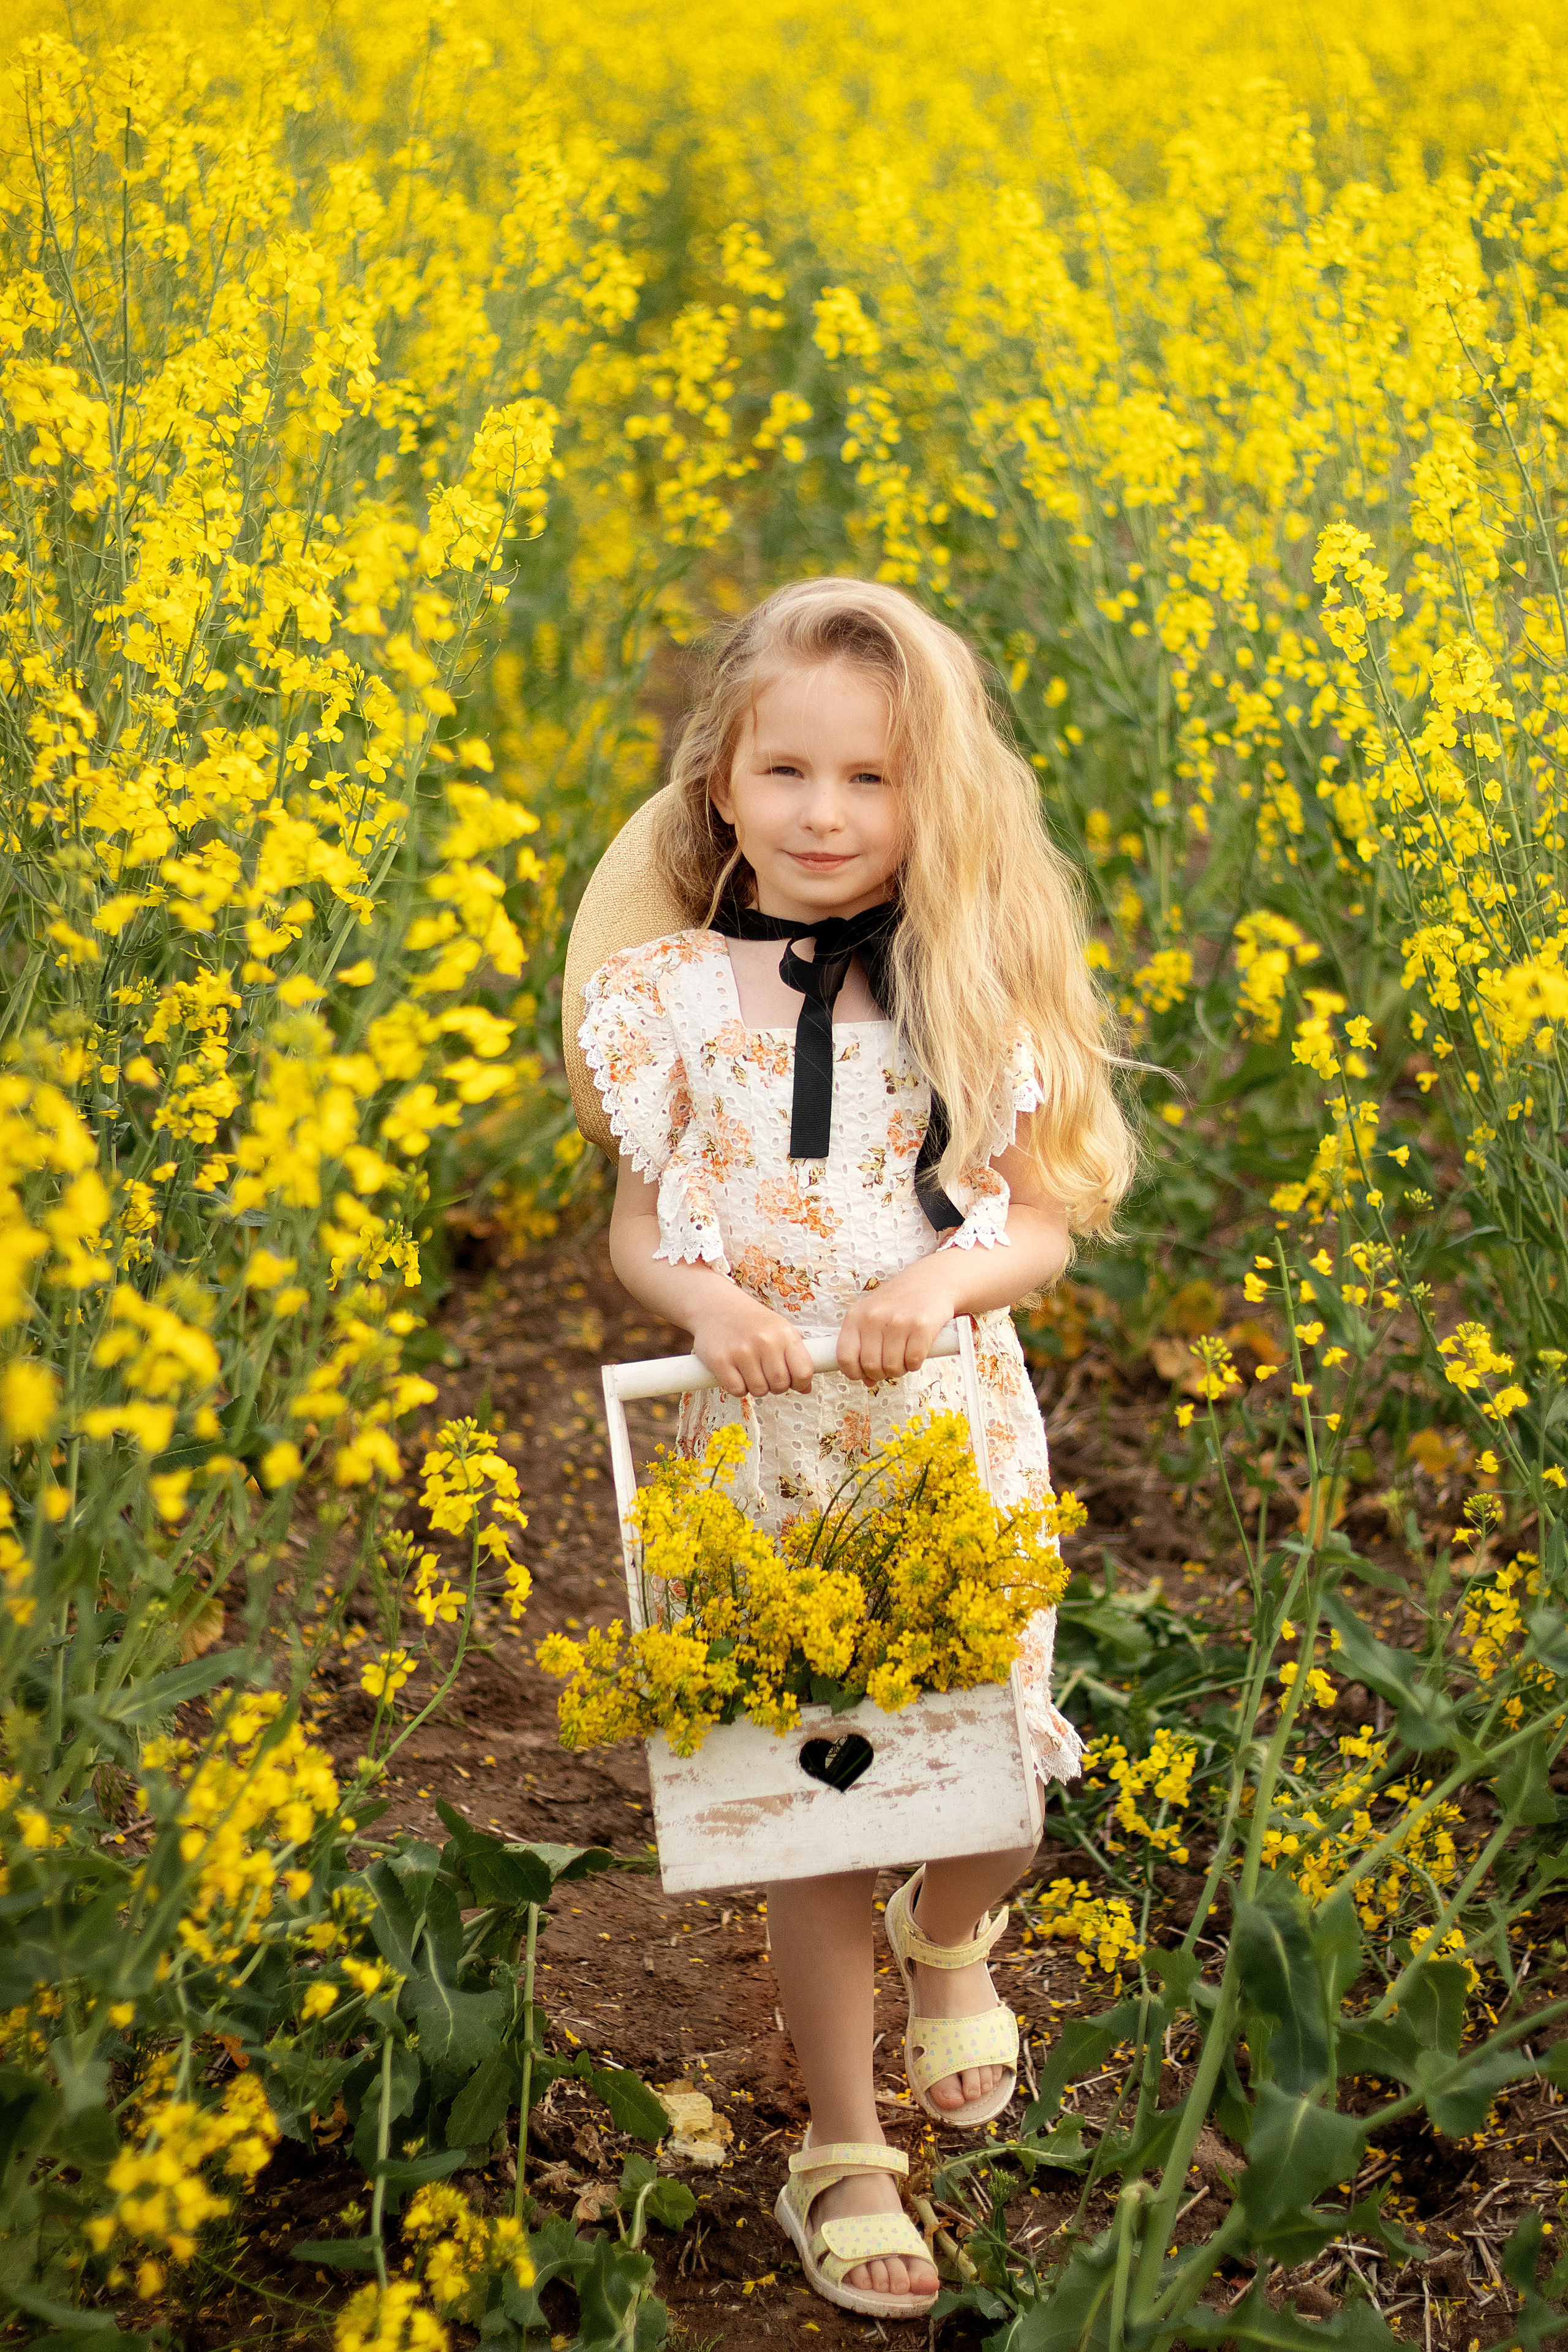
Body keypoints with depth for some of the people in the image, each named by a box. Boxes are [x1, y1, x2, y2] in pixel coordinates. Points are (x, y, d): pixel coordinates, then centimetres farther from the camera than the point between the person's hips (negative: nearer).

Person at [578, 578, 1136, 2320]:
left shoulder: (979, 992, -4)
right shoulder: (677, 998, -5)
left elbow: (1044, 1222, 1)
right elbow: (634, 1229, 3)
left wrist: (941, 1279, -20)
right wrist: (703, 1300, -18)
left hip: (959, 1433, 1)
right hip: (766, 1449, -1)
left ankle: (948, 1943, 45)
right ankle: (841, 2150, 23)